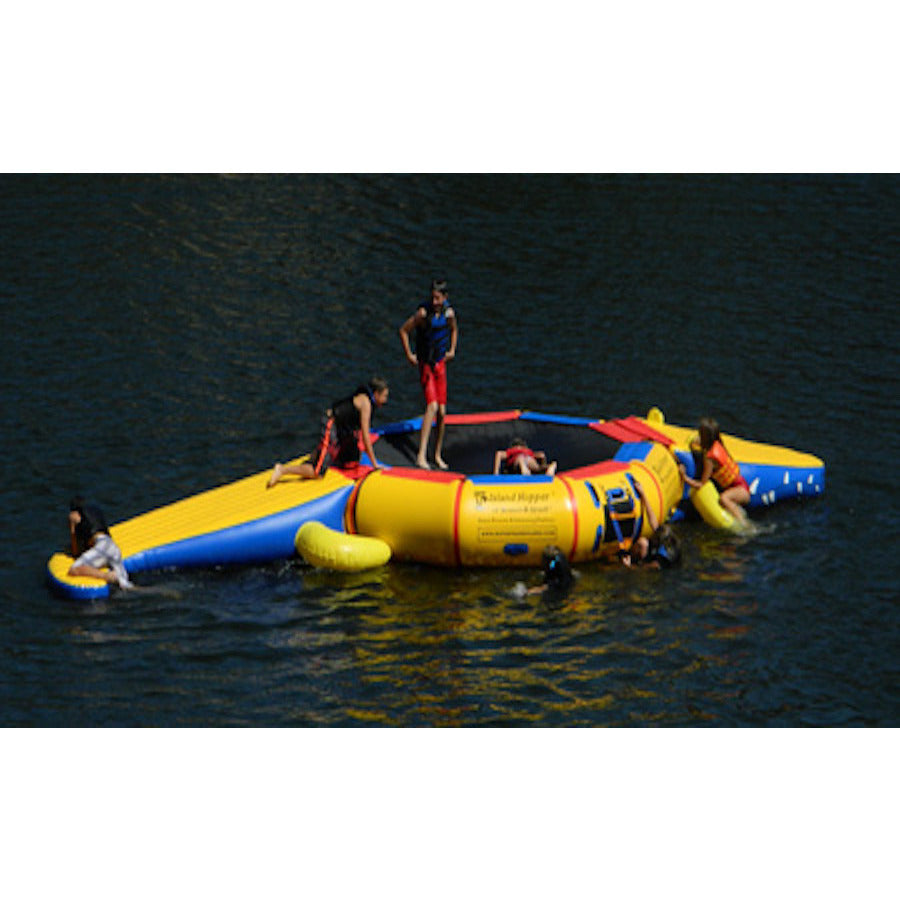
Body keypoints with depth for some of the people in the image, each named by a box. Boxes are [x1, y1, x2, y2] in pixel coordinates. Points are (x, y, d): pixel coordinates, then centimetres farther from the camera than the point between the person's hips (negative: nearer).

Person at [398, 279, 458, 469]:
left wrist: (452, 350, 10)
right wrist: (409, 355, -6)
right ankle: (421, 455, -27)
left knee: (442, 412, 5)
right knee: (432, 406, -21)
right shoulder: (423, 313, -17)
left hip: (441, 364, 5)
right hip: (425, 365, -5)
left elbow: (454, 330, 21)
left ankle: (438, 455, 20)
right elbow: (404, 330, -6)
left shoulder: (449, 313, -2)